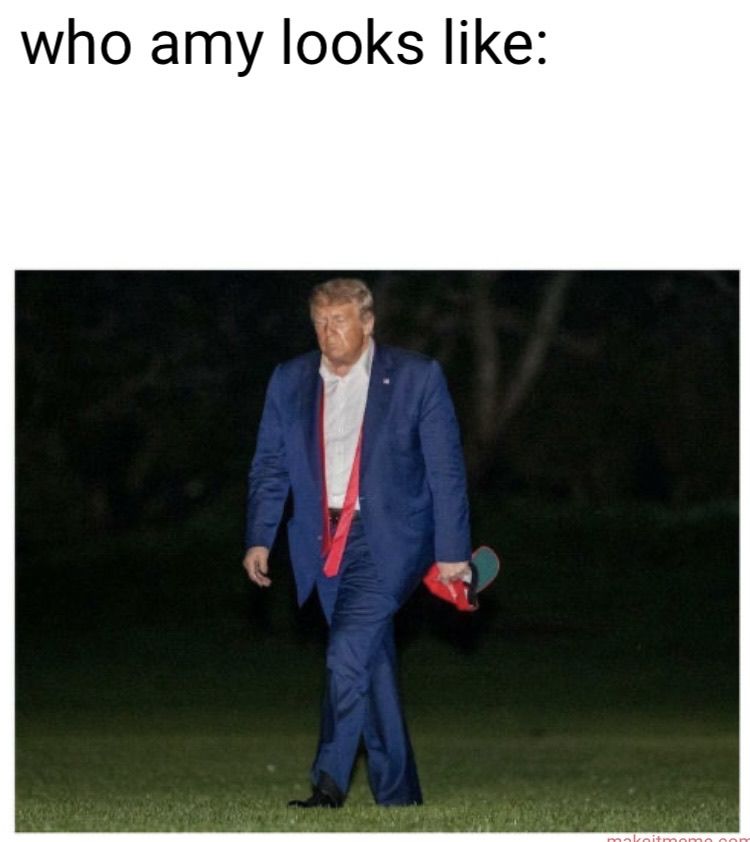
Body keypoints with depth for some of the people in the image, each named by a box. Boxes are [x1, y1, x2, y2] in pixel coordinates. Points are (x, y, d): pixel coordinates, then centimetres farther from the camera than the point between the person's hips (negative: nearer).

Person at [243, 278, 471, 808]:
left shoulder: (417, 377, -3)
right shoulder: (290, 382, 8)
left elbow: (447, 469, -2)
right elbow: (269, 466, 12)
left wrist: (452, 550, -6)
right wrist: (259, 539, 0)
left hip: (387, 540, -4)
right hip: (325, 544, 4)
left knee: (348, 652, -20)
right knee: (372, 665, 9)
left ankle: (330, 782, -18)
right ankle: (398, 795, 16)